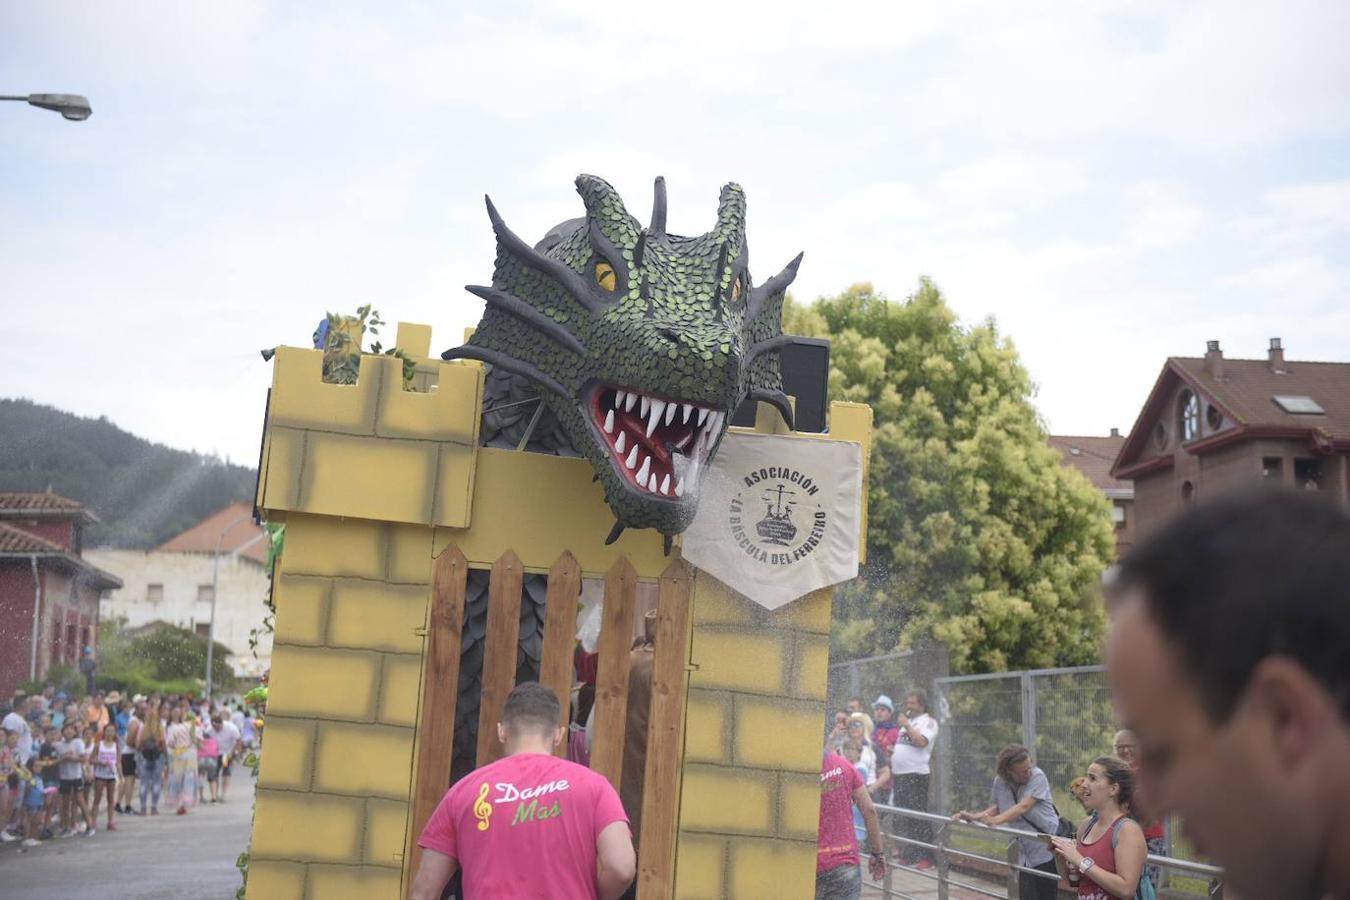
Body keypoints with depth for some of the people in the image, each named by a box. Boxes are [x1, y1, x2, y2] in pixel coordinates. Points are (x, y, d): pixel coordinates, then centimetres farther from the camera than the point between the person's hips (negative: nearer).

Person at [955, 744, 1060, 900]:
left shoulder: (1037, 777, -16)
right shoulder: (1000, 782, -2)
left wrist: (996, 820, -37)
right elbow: (996, 807, 11)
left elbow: (1023, 807, -27)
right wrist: (972, 816, -6)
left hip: (1046, 850, -4)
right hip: (1024, 854, 4)